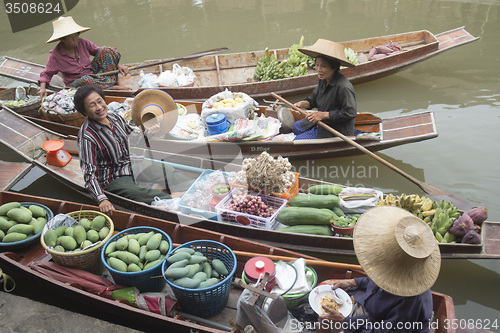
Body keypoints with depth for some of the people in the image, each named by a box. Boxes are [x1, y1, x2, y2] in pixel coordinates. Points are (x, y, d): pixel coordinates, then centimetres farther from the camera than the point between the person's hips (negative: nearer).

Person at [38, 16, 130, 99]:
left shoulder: (82, 43, -4)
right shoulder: (55, 55, -12)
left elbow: (101, 52, 5)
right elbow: (46, 74, -4)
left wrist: (118, 64, -3)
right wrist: (42, 88, -22)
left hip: (93, 73, 5)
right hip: (76, 84, -4)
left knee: (106, 50, -10)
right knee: (85, 80, -43)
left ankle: (112, 80, -20)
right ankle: (113, 87, -28)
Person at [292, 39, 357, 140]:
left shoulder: (344, 87, -31)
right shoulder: (323, 80, -3)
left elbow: (350, 113, -30)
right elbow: (314, 99, 10)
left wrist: (323, 115, -30)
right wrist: (302, 104, -11)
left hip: (338, 131, -10)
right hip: (322, 122, 10)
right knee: (296, 127, 22)